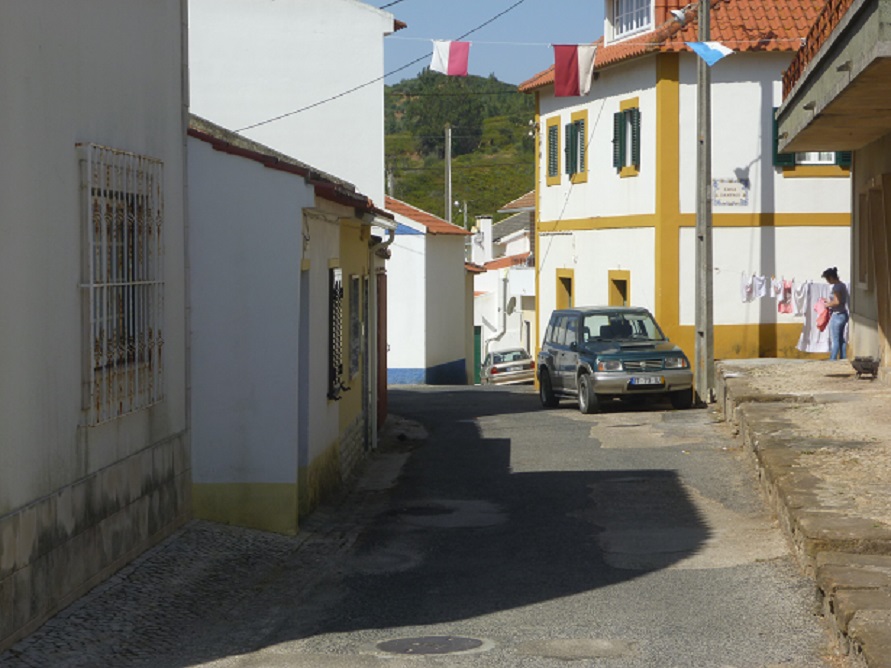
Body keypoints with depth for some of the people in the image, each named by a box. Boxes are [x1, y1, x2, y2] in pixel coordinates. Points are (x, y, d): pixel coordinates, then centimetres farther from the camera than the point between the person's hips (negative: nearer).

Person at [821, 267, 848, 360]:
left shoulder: (836, 287, -17)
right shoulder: (843, 285, 11)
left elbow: (837, 302, -25)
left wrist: (827, 304, -10)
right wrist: (829, 301, 14)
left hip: (837, 315, -10)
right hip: (843, 314, 10)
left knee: (834, 341, -4)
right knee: (841, 340, 15)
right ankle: (843, 359, 18)